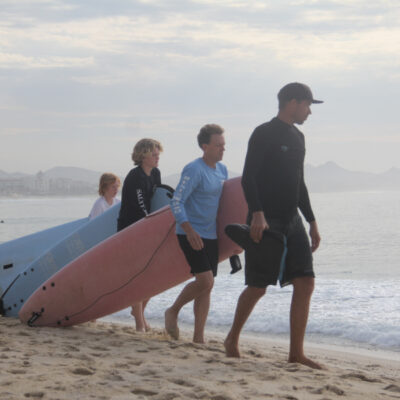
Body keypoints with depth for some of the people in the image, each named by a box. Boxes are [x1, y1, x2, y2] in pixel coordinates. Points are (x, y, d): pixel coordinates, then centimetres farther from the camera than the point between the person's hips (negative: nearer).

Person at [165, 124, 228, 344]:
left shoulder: (222, 170, 11)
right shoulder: (194, 170, -13)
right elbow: (176, 202, -17)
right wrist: (190, 231, -25)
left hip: (211, 236, 8)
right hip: (192, 235, -8)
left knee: (205, 288, 6)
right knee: (205, 281, -16)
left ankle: (198, 337, 12)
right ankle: (173, 311, 7)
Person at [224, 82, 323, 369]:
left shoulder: (298, 138, 18)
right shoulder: (264, 134, -7)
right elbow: (248, 178, -14)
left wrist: (312, 222, 20)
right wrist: (257, 214, -25)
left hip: (292, 222, 8)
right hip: (265, 223, -7)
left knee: (305, 283, -3)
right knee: (258, 287, -2)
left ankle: (296, 353, 0)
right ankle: (232, 339, 20)